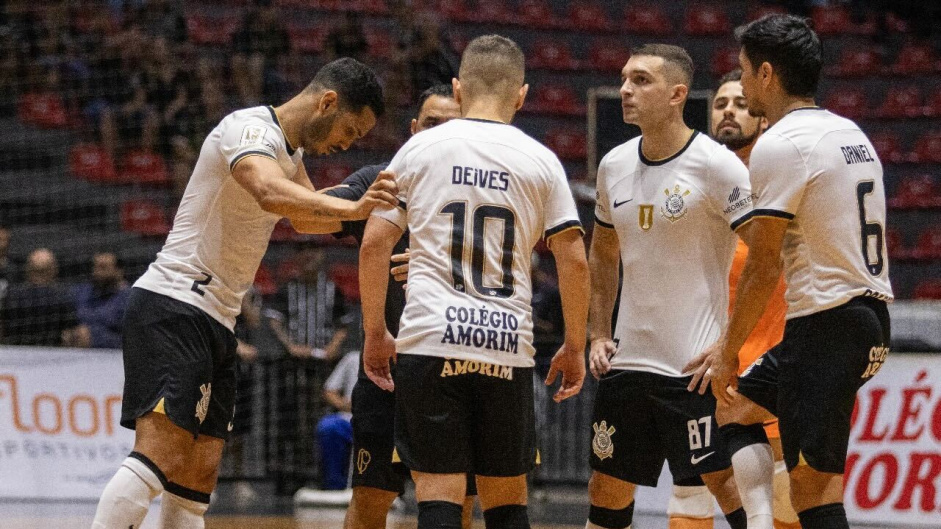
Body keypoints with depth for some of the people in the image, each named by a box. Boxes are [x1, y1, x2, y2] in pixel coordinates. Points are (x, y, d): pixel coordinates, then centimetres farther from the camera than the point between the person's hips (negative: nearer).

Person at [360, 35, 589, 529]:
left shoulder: (420, 148, 5)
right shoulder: (541, 161, 7)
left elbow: (373, 244, 4)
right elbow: (574, 261, 4)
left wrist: (375, 332, 13)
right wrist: (574, 348, 13)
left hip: (429, 340, -1)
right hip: (508, 347, 1)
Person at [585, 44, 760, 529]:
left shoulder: (717, 166, -12)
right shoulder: (614, 165, 8)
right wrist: (599, 334, 14)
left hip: (697, 363, -7)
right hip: (627, 361, 7)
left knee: (727, 484, -9)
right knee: (606, 489, 11)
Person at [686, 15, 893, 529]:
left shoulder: (779, 144, -11)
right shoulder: (851, 134, 16)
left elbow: (764, 264, -12)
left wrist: (729, 349, -3)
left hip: (825, 323, -10)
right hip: (872, 319, 10)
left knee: (814, 485, -8)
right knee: (734, 406, 20)